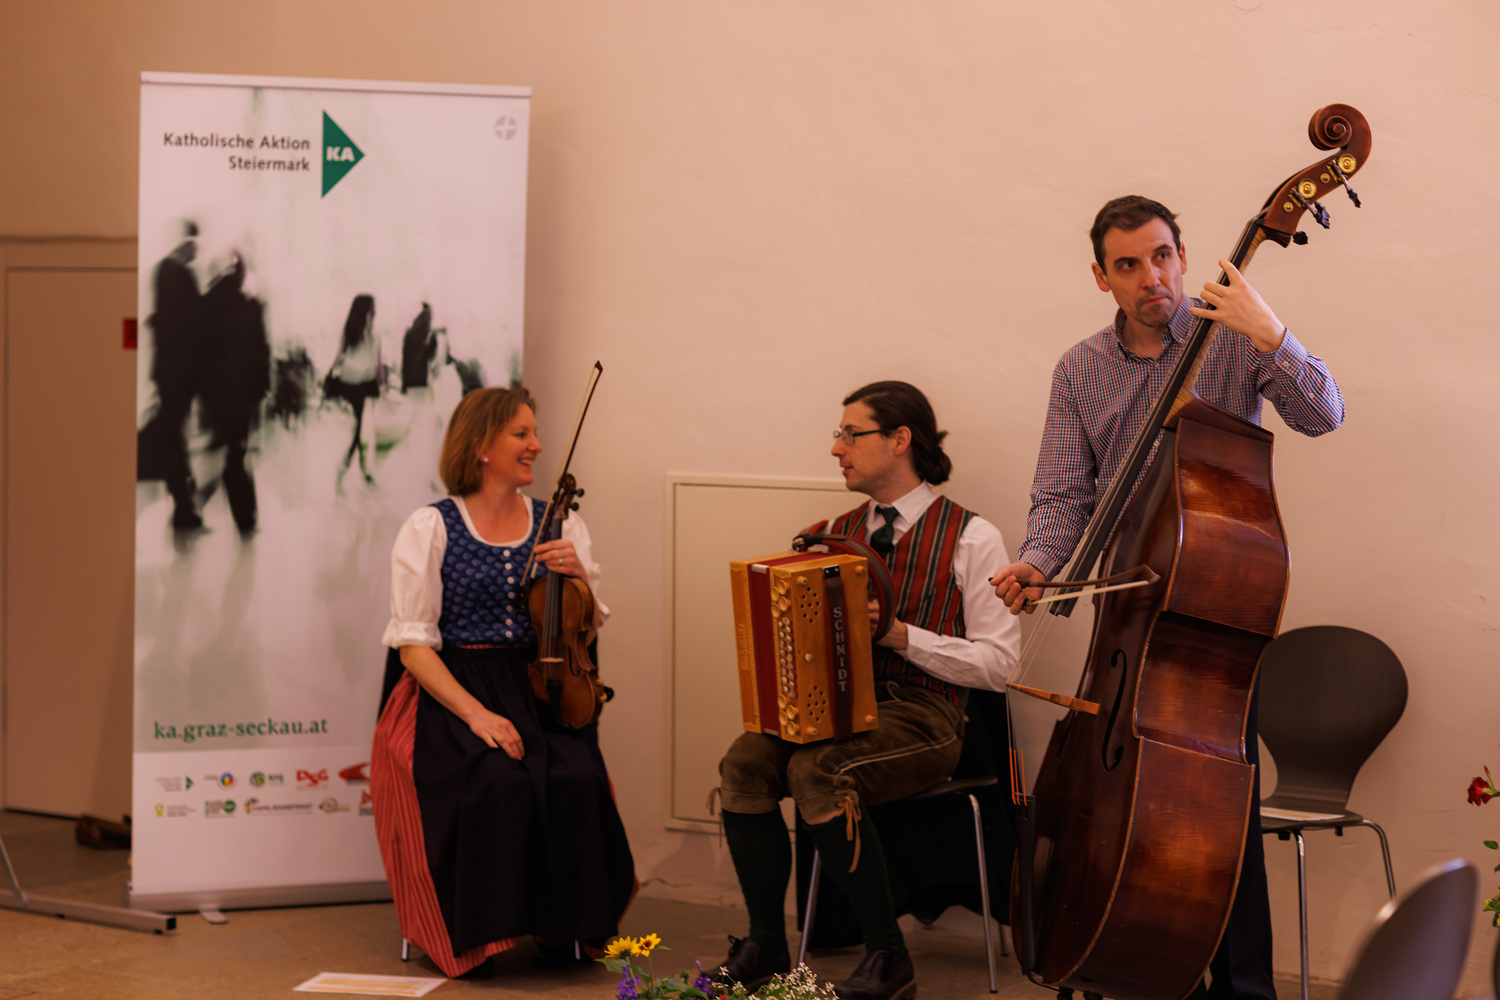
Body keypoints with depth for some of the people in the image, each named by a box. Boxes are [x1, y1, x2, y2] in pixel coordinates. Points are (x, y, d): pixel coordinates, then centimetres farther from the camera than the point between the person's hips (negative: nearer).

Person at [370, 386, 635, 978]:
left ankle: (558, 926, -7)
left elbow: (587, 631, 15)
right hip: (454, 691, -3)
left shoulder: (558, 524, 11)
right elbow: (415, 644, -5)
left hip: (539, 687, 3)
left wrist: (579, 579, -7)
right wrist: (475, 712, -19)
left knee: (577, 780, -27)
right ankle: (484, 929, -11)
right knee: (500, 783, -32)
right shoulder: (431, 529, 0)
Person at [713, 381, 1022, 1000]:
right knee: (744, 763, -23)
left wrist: (901, 635, -16)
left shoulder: (970, 538, -2)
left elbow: (998, 662, -7)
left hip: (922, 716, -5)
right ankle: (766, 945, -9)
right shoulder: (840, 532, 16)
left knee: (818, 773, -33)